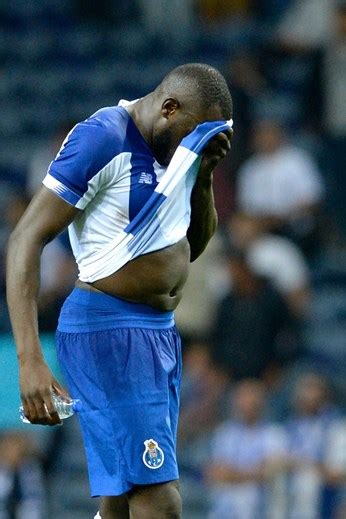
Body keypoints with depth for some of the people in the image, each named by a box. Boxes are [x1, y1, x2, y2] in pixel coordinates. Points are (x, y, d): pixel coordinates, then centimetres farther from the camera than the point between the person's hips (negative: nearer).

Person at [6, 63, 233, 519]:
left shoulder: (171, 147, 12)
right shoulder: (102, 140, -14)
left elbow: (193, 247, 23)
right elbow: (28, 239, -18)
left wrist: (204, 174, 4)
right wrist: (30, 360, -26)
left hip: (161, 331, 9)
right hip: (109, 330, -9)